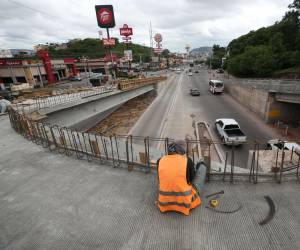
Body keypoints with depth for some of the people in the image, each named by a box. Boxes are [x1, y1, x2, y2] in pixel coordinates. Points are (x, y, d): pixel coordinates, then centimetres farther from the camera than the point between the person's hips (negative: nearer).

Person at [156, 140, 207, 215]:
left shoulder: (160, 161, -9)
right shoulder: (187, 160, -17)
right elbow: (192, 180, 1)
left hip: (165, 203, 3)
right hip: (185, 202, -3)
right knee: (201, 165, 14)